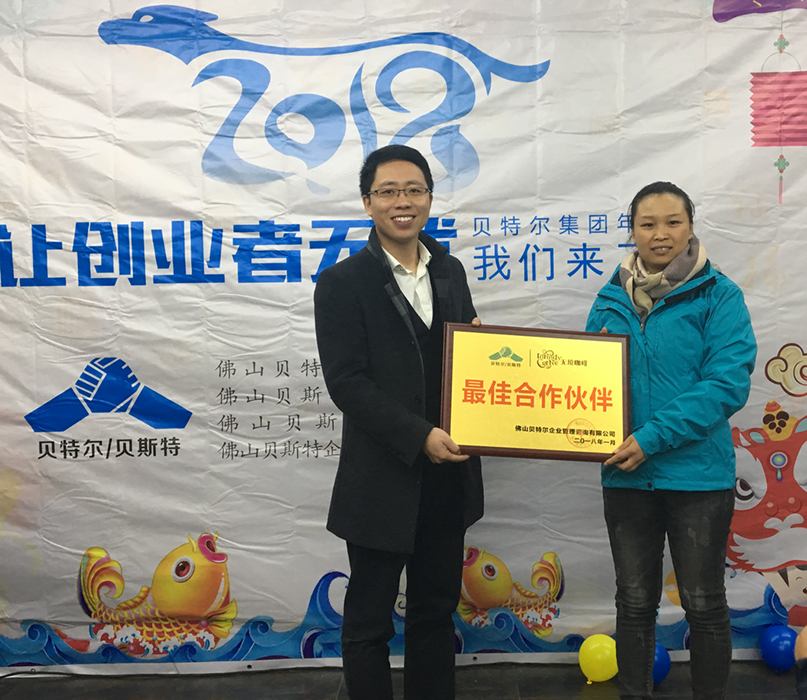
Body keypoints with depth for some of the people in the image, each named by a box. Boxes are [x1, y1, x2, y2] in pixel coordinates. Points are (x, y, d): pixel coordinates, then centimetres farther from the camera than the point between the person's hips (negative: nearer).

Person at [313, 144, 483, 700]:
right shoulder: (343, 283, -8)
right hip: (383, 482, -5)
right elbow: (347, 383, -15)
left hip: (448, 478, 5)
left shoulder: (450, 271, 8)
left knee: (436, 611, 20)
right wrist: (419, 436, -23)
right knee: (369, 622, 12)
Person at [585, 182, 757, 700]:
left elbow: (728, 383, -16)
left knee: (704, 603, 12)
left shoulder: (718, 295, -7)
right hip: (626, 475, 3)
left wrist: (653, 437, -22)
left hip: (697, 474, -3)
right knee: (635, 601, 16)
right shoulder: (612, 298, 5)